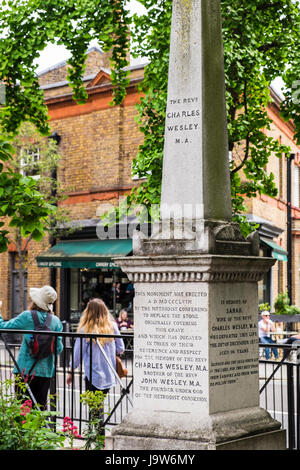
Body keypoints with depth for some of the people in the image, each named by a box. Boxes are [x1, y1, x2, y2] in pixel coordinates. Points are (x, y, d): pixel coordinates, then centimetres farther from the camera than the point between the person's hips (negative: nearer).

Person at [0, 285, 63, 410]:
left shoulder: (27, 316, -8)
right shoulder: (56, 321, 1)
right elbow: (59, 349, 3)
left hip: (26, 370, -3)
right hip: (46, 371, 3)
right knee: (41, 406, 9)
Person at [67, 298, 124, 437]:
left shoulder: (85, 330, -11)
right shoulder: (112, 327, -2)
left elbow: (78, 354, -3)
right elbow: (120, 349, 4)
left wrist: (71, 372, 9)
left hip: (93, 375, -4)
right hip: (109, 375, 4)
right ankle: (99, 433, 23)